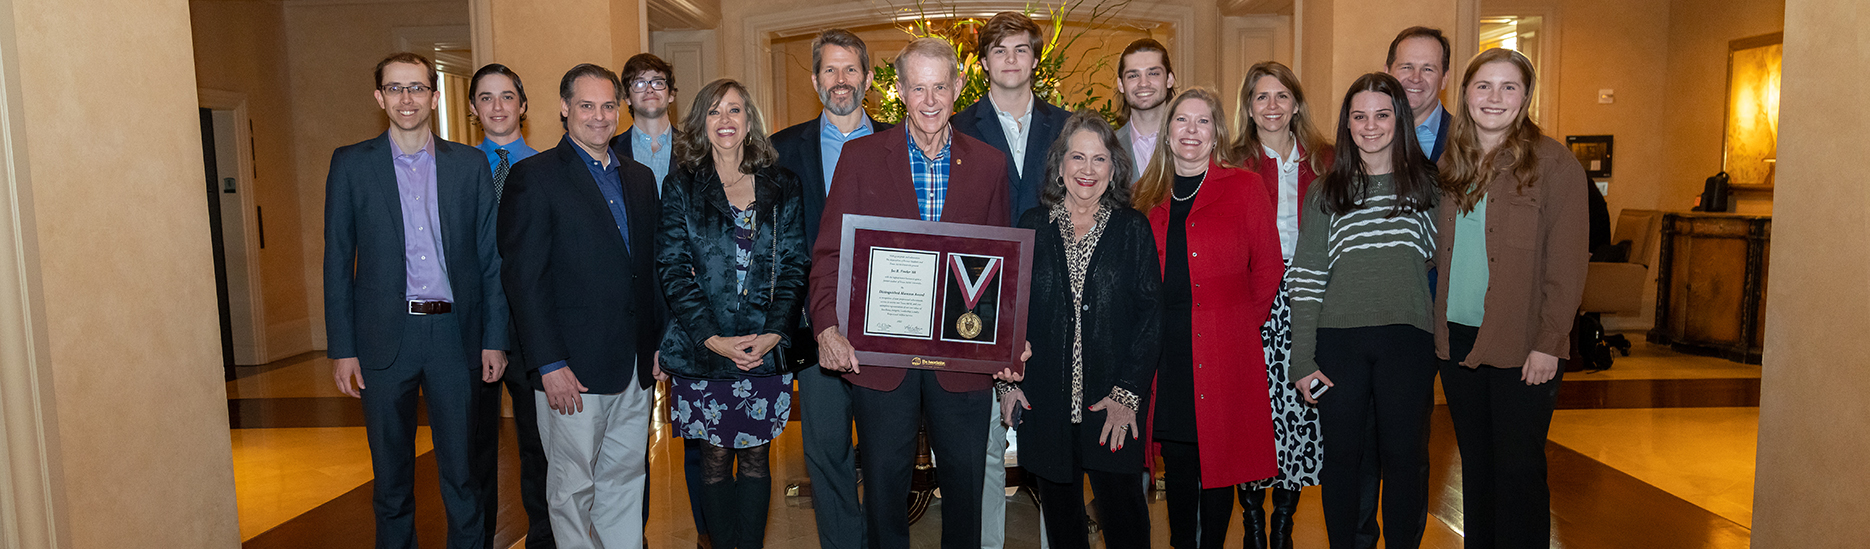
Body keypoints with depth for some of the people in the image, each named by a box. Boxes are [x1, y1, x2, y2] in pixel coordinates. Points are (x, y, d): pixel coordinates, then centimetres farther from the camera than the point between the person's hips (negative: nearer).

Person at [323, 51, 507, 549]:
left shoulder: (469, 164, 6)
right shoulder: (351, 164, 4)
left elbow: (490, 257, 5)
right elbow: (337, 262, 3)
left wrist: (495, 339, 0)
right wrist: (342, 348, -2)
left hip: (455, 334, 0)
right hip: (384, 337, 0)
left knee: (462, 470, 8)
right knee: (391, 474, 11)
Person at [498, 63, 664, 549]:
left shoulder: (640, 178, 14)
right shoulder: (534, 176, -5)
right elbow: (524, 279, -11)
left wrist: (659, 342, 9)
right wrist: (549, 364, -15)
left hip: (636, 365, 6)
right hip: (572, 370, -5)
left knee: (627, 480, 14)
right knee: (573, 487, 5)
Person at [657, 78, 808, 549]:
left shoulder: (781, 186, 6)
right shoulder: (682, 188, 3)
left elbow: (794, 264, 3)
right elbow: (673, 270, -3)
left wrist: (773, 332, -10)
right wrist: (712, 338, -13)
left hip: (767, 346, 1)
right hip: (702, 349, -1)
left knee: (755, 457, 8)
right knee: (715, 458, 6)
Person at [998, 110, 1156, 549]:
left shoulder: (1133, 228, 2)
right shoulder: (1033, 226, 6)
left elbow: (1150, 314, -2)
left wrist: (1128, 393, -11)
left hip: (1114, 401, -1)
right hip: (1044, 399, 2)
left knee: (1122, 511, 1)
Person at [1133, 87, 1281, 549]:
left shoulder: (1244, 187, 0)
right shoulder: (1148, 195, 10)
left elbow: (1267, 269, 1)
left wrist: (1242, 327, 2)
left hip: (1223, 351, -3)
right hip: (1164, 351, 3)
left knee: (1218, 457, 2)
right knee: (1176, 460, 11)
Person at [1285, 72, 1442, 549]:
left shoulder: (1427, 184, 7)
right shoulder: (1325, 191, 6)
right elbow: (1306, 277, 2)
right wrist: (1301, 359, -4)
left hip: (1406, 338, 0)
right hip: (1339, 340, 0)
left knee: (1405, 458, 4)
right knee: (1343, 456, 7)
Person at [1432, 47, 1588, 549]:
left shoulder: (1553, 163, -7)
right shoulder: (1452, 166, 10)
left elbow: (1567, 263, -10)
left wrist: (1548, 343, -14)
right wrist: (1436, 326, 5)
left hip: (1522, 346, -5)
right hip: (1457, 338, 5)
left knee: (1518, 470, 2)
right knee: (1474, 464, 15)